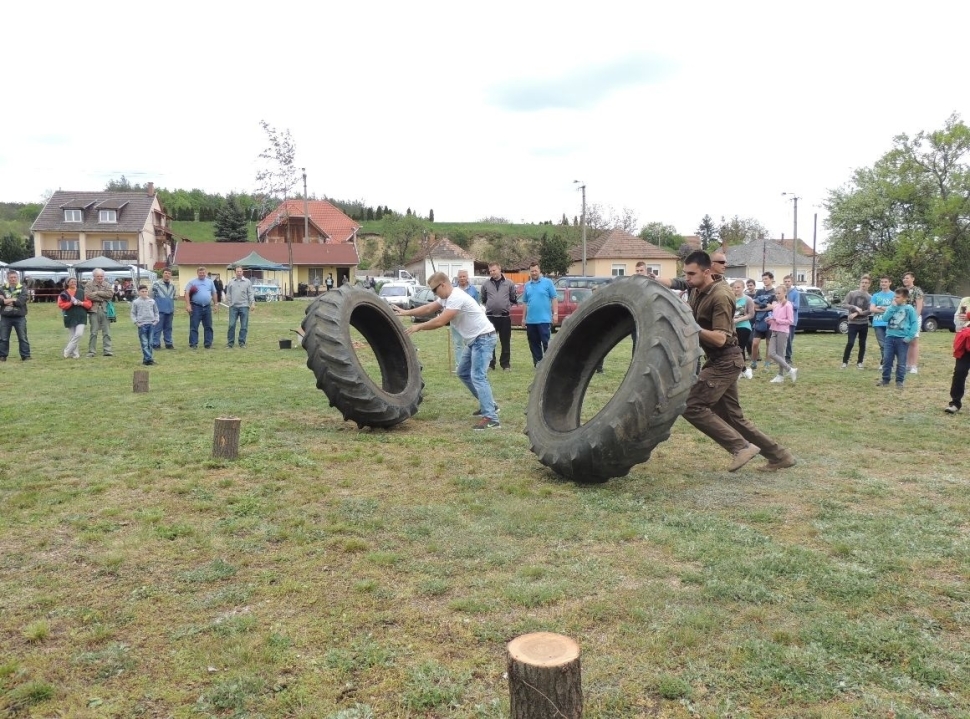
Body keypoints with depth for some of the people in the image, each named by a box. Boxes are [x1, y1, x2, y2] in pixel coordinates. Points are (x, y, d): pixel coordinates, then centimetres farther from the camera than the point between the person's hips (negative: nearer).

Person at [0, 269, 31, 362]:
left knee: (23, 338, 1)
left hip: (19, 317, -2)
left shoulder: (23, 288, 1)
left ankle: (26, 356, 5)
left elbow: (21, 301, -13)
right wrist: (13, 300, -15)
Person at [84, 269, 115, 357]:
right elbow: (87, 295, -12)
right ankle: (91, 351, 6)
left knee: (107, 332, 3)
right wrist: (102, 297, -10)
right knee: (93, 332, 0)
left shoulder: (107, 284, 11)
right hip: (94, 310, -2)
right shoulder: (89, 284, 4)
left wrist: (97, 293, -9)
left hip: (105, 310, 2)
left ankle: (107, 350, 7)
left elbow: (110, 293, -7)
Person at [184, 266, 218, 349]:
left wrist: (215, 304, 13)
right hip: (196, 307, -4)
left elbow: (214, 294, 18)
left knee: (208, 327, 6)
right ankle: (193, 344, 1)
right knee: (194, 327, -2)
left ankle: (208, 344, 13)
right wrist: (188, 305, -15)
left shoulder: (210, 282, 13)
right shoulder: (192, 282, 2)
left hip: (207, 307, 4)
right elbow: (187, 293, -5)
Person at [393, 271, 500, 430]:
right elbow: (428, 308, 17)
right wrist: (405, 313, 13)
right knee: (464, 373, 19)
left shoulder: (456, 298, -23)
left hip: (483, 338, -11)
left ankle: (491, 418, -20)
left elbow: (440, 322, -25)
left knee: (477, 377, -18)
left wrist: (418, 327, -14)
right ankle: (489, 405, 26)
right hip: (474, 340, 11)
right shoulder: (446, 298, 9)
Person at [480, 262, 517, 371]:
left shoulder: (509, 283, 3)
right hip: (490, 317, 1)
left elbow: (513, 299, 11)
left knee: (505, 342, 4)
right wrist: (490, 306, 8)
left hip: (505, 317, -1)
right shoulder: (485, 284, 5)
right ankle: (490, 363, 13)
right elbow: (483, 299, 17)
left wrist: (507, 305, 2)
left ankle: (505, 364, 12)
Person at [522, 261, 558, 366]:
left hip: (544, 319, -5)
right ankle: (537, 363, 18)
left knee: (546, 342, -5)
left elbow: (554, 299, -2)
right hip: (530, 321, 5)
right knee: (534, 344, 9)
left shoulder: (547, 282, 0)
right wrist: (523, 318, 14)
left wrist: (555, 314, -10)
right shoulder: (527, 285, 13)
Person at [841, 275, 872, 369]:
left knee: (862, 344, 8)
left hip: (864, 323, 2)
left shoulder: (870, 297, 1)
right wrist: (855, 307, -19)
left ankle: (860, 362, 19)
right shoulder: (852, 293, 0)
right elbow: (844, 304, -5)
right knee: (850, 343, -7)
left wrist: (856, 314, -16)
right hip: (853, 323, -2)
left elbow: (870, 311, -7)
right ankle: (845, 361, 5)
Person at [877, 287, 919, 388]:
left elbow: (915, 323, -5)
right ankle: (885, 379, 13)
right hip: (890, 337, 3)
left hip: (902, 339, -3)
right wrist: (893, 306, -10)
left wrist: (909, 337, -13)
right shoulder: (892, 307, 9)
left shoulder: (910, 309, -3)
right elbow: (885, 318, -6)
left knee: (901, 362, 3)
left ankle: (899, 381, 11)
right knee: (886, 360, 4)